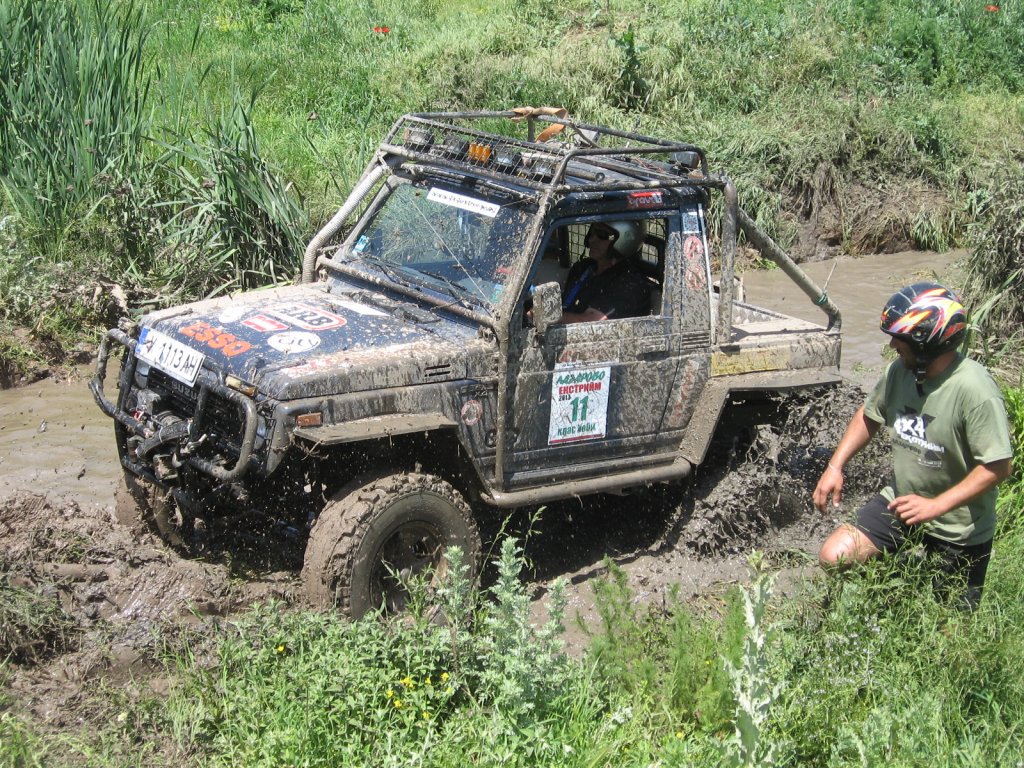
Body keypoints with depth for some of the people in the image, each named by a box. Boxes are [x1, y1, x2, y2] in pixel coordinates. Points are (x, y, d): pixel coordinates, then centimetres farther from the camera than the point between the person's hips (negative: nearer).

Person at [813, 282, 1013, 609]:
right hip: (900, 503, 5)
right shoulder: (900, 371, -10)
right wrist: (835, 466, -1)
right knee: (834, 558, -12)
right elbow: (869, 416, 8)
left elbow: (997, 467, -27)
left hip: (958, 529, -5)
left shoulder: (975, 391, -29)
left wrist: (936, 506, -31)